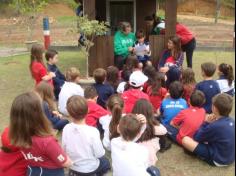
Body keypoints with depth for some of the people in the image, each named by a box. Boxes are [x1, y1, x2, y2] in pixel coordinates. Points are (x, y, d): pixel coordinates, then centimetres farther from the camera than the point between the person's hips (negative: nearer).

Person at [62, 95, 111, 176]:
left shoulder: (66, 129, -18)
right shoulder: (93, 131, -30)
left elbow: (64, 149, -5)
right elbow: (99, 154, -19)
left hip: (72, 167, 3)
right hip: (90, 168, -3)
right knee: (106, 162, 29)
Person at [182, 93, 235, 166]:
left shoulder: (215, 126, -27)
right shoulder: (231, 121, -5)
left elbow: (196, 138, -13)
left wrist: (206, 123, -7)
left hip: (218, 160, -8)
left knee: (185, 140, -17)